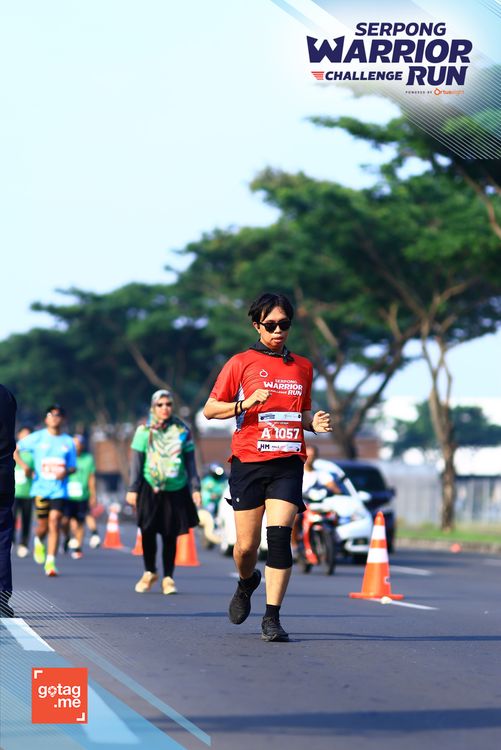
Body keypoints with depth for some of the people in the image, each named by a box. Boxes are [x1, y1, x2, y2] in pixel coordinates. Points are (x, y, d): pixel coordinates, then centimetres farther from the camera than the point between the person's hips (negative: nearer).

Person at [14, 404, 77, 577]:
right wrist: (23, 465, -9)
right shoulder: (37, 438, 4)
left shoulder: (68, 442, 9)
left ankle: (50, 562, -10)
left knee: (54, 522, -12)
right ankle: (38, 542, 37)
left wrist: (66, 472, -9)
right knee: (43, 526, 0)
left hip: (59, 490, 1)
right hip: (41, 488, -1)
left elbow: (73, 467, 14)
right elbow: (15, 449, 8)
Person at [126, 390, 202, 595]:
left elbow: (190, 462, 9)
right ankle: (149, 572, 15)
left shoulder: (182, 431, 6)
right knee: (148, 531, -6)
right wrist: (133, 489, -3)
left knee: (170, 536, 1)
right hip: (150, 488, -1)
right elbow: (136, 462, 3)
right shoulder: (144, 431, 2)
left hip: (176, 490, 1)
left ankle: (168, 578, 11)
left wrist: (195, 488, 3)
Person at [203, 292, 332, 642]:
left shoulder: (302, 366, 14)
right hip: (248, 462, -1)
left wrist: (315, 423, 2)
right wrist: (245, 404, -14)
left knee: (279, 537, -15)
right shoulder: (241, 363, 3)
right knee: (247, 545, 1)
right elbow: (210, 409, 3)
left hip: (288, 464, 1)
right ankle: (247, 582, 37)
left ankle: (272, 617, -11)